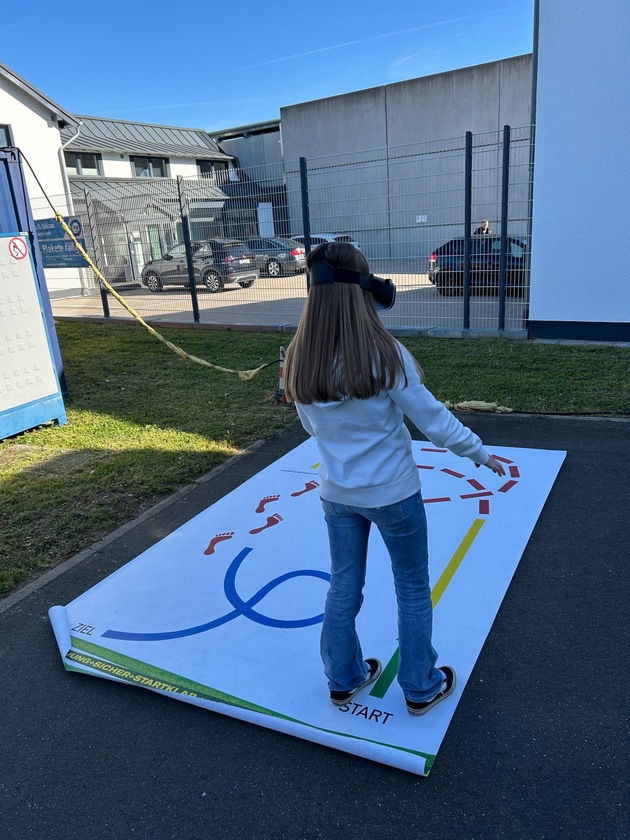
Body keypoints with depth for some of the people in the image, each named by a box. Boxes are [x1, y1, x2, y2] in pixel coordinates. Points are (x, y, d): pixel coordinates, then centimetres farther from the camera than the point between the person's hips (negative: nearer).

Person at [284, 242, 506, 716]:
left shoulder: (299, 360, -10)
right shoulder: (384, 355, -24)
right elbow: (433, 419, -14)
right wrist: (481, 454, 2)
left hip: (336, 494, 4)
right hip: (393, 494, -4)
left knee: (343, 588, 21)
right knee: (413, 590, 17)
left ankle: (344, 680, 40)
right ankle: (421, 687, 35)